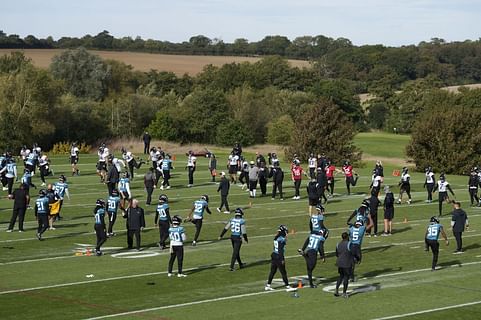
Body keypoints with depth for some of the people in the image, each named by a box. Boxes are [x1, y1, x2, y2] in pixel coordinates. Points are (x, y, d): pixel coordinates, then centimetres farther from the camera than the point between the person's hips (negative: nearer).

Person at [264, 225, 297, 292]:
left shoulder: (276, 238, 7)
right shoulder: (281, 239, -17)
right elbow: (280, 250, -19)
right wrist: (282, 259, -16)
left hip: (274, 256, 8)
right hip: (278, 257, -8)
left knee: (272, 271, 15)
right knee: (283, 272, -1)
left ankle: (268, 286, 19)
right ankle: (287, 287, 5)